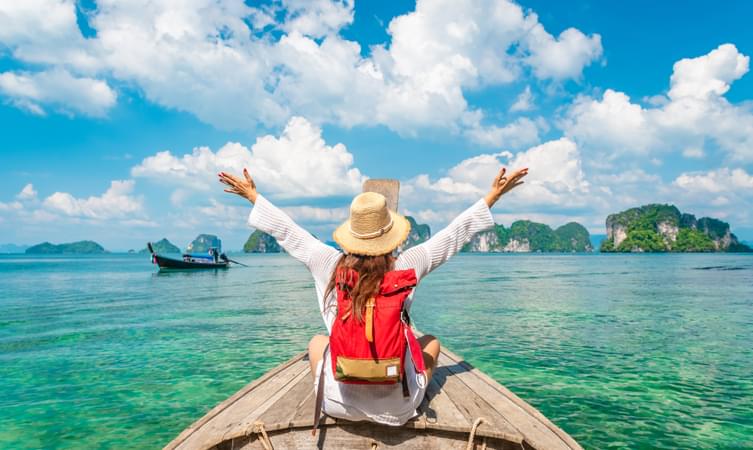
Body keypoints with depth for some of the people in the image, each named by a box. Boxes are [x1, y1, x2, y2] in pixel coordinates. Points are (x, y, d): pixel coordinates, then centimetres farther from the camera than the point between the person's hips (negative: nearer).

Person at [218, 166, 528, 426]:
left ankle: (326, 404, 33)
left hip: (341, 403, 1)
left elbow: (286, 231, 2)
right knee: (431, 342, 27)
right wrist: (494, 195, 10)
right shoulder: (407, 267, -14)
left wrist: (252, 196, 17)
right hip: (398, 408, -1)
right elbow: (454, 233, -2)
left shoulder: (329, 265, -12)